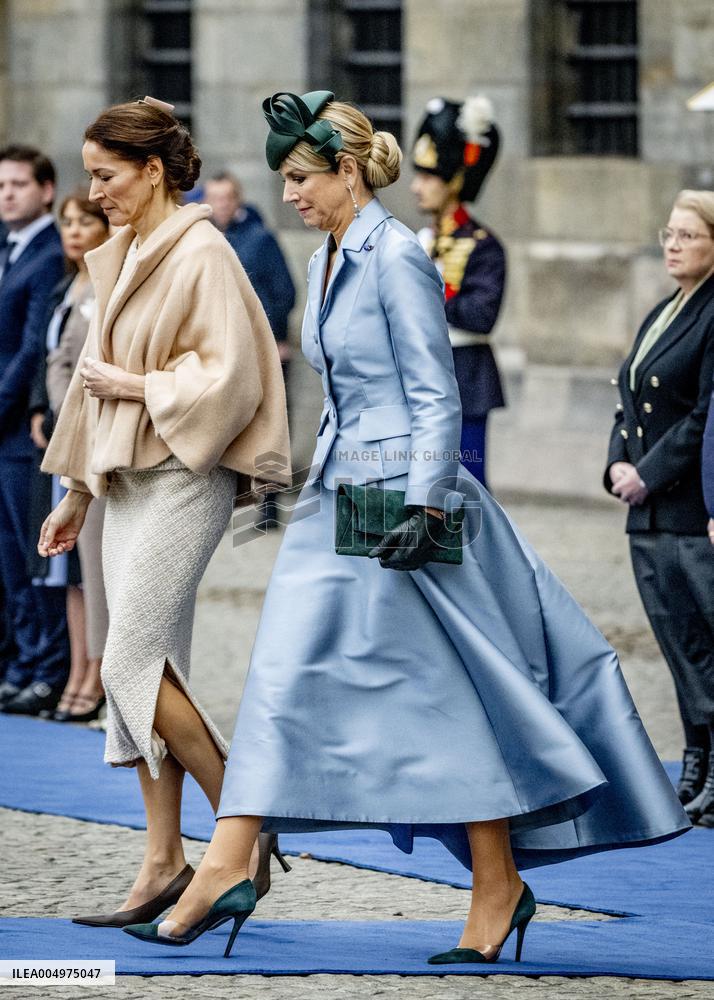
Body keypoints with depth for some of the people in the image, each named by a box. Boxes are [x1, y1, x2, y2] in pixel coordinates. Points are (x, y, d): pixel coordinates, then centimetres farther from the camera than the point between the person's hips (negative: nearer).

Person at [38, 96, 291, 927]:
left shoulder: (200, 254, -11)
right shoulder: (122, 258, 15)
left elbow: (230, 375, -18)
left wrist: (138, 386, -13)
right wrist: (76, 494, 21)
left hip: (185, 477, -9)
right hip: (128, 478, 9)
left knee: (132, 663, -14)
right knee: (143, 669, 5)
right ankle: (164, 861, 7)